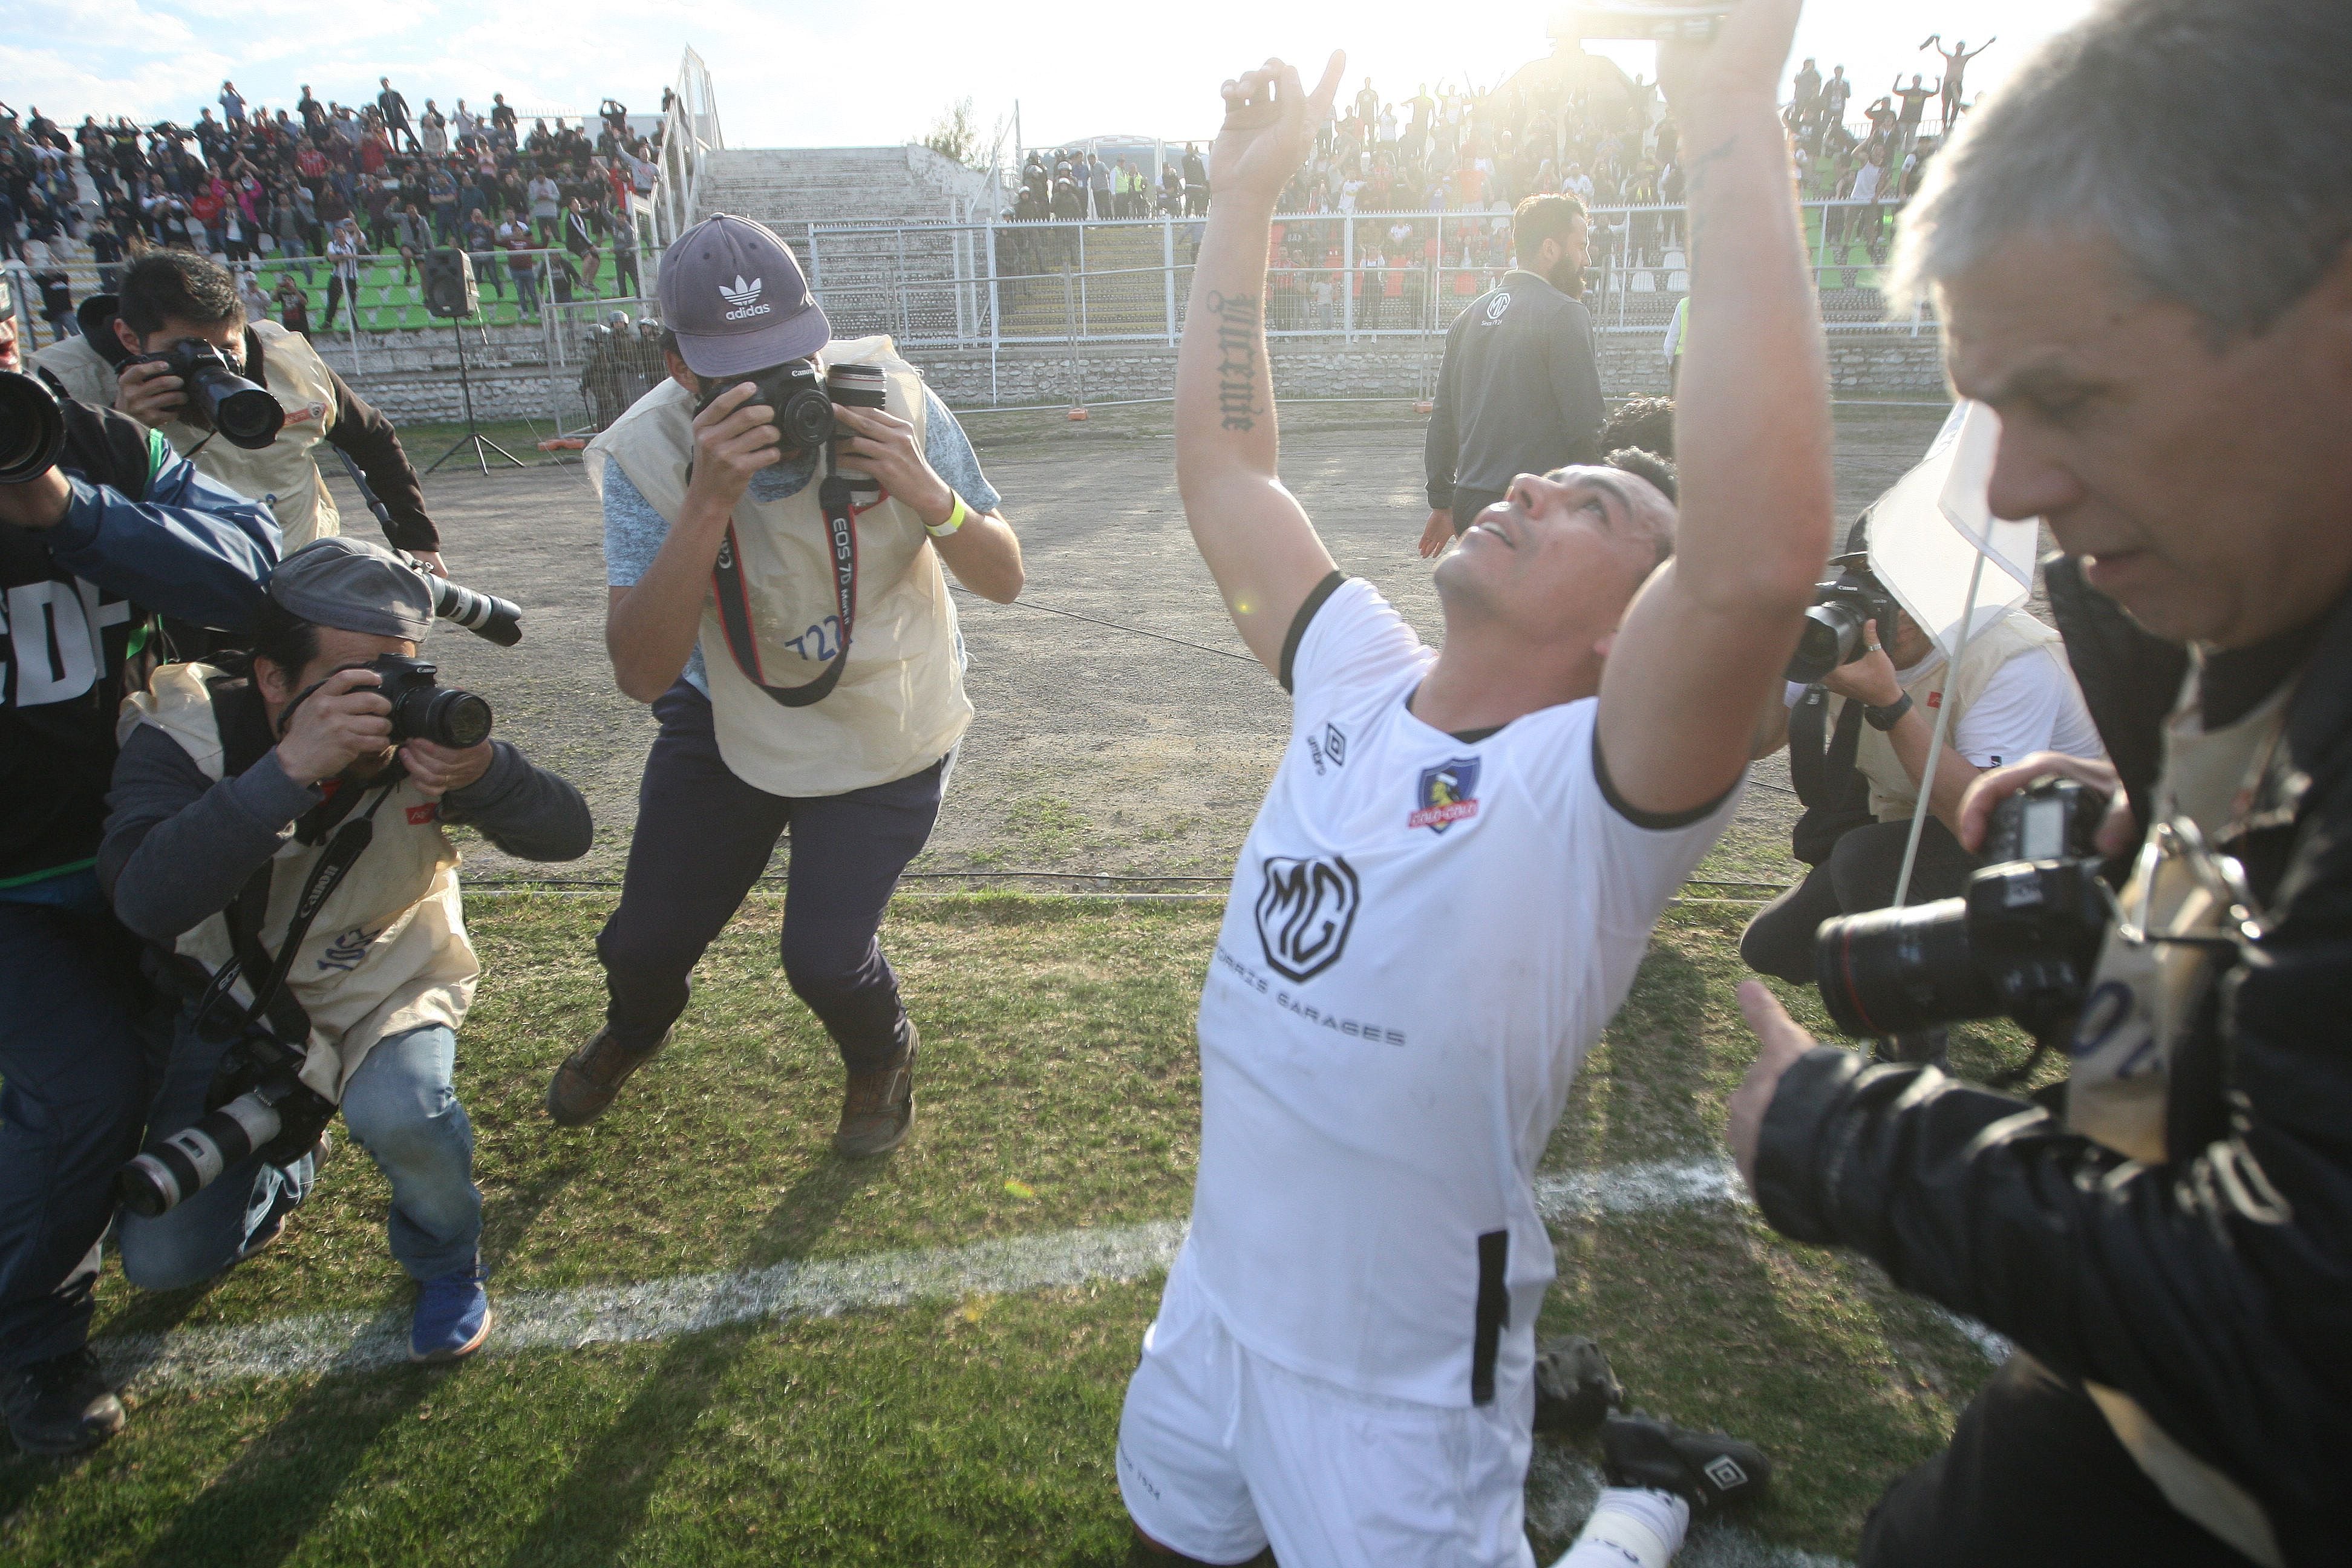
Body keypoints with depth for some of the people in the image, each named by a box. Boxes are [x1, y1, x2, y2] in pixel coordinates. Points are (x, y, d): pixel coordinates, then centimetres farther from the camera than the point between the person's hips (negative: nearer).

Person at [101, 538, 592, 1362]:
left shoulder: (423, 734, -21)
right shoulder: (186, 732, -24)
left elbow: (568, 832, -24)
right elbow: (145, 900, -40)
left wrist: (482, 774, -45)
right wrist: (290, 768, -51)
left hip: (388, 982, -1)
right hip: (235, 997, 1)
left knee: (399, 1113, -34)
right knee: (161, 1259, -1)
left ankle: (446, 1263, 1)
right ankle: (282, 1171, 35)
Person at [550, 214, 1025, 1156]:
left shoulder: (887, 398, -24)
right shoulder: (646, 454, -24)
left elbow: (1004, 581, -17)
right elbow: (641, 674, -33)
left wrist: (926, 494, -38)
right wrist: (709, 501, -45)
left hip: (886, 733, -1)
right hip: (730, 718, 2)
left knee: (823, 955, -11)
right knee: (643, 942, 10)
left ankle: (881, 1060, 28)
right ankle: (633, 1030, 52)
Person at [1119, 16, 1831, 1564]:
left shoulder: (1597, 788, -24)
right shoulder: (1358, 678, -6)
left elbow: (1764, 558, -42)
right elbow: (1224, 463, 0)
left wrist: (1739, 132, -39)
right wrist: (1248, 189, -3)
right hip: (1212, 1308, 7)